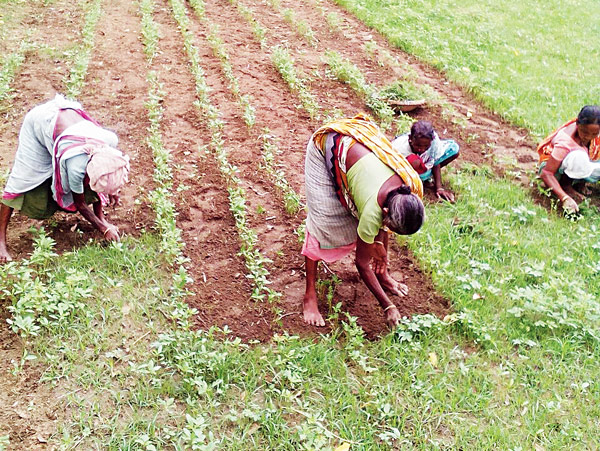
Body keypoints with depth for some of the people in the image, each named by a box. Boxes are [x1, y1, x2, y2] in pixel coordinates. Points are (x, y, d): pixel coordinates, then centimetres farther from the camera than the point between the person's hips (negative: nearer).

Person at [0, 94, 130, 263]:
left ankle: (100, 216, 14)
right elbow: (79, 203, -18)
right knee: (23, 179, -9)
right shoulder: (77, 166, -39)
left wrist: (112, 188, 4)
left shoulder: (111, 140, -30)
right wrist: (104, 229, -12)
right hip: (39, 122, -5)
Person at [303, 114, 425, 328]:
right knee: (322, 221, -10)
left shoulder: (414, 184, -23)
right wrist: (388, 306, -14)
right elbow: (362, 262, -20)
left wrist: (380, 242, 0)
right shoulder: (373, 210, -35)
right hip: (326, 146, -6)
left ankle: (383, 275, 23)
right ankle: (310, 296, 2)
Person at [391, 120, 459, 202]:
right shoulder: (400, 148, -40)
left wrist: (439, 188, -20)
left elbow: (436, 164, -17)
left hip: (425, 163, 5)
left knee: (454, 148, -9)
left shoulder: (434, 139, -30)